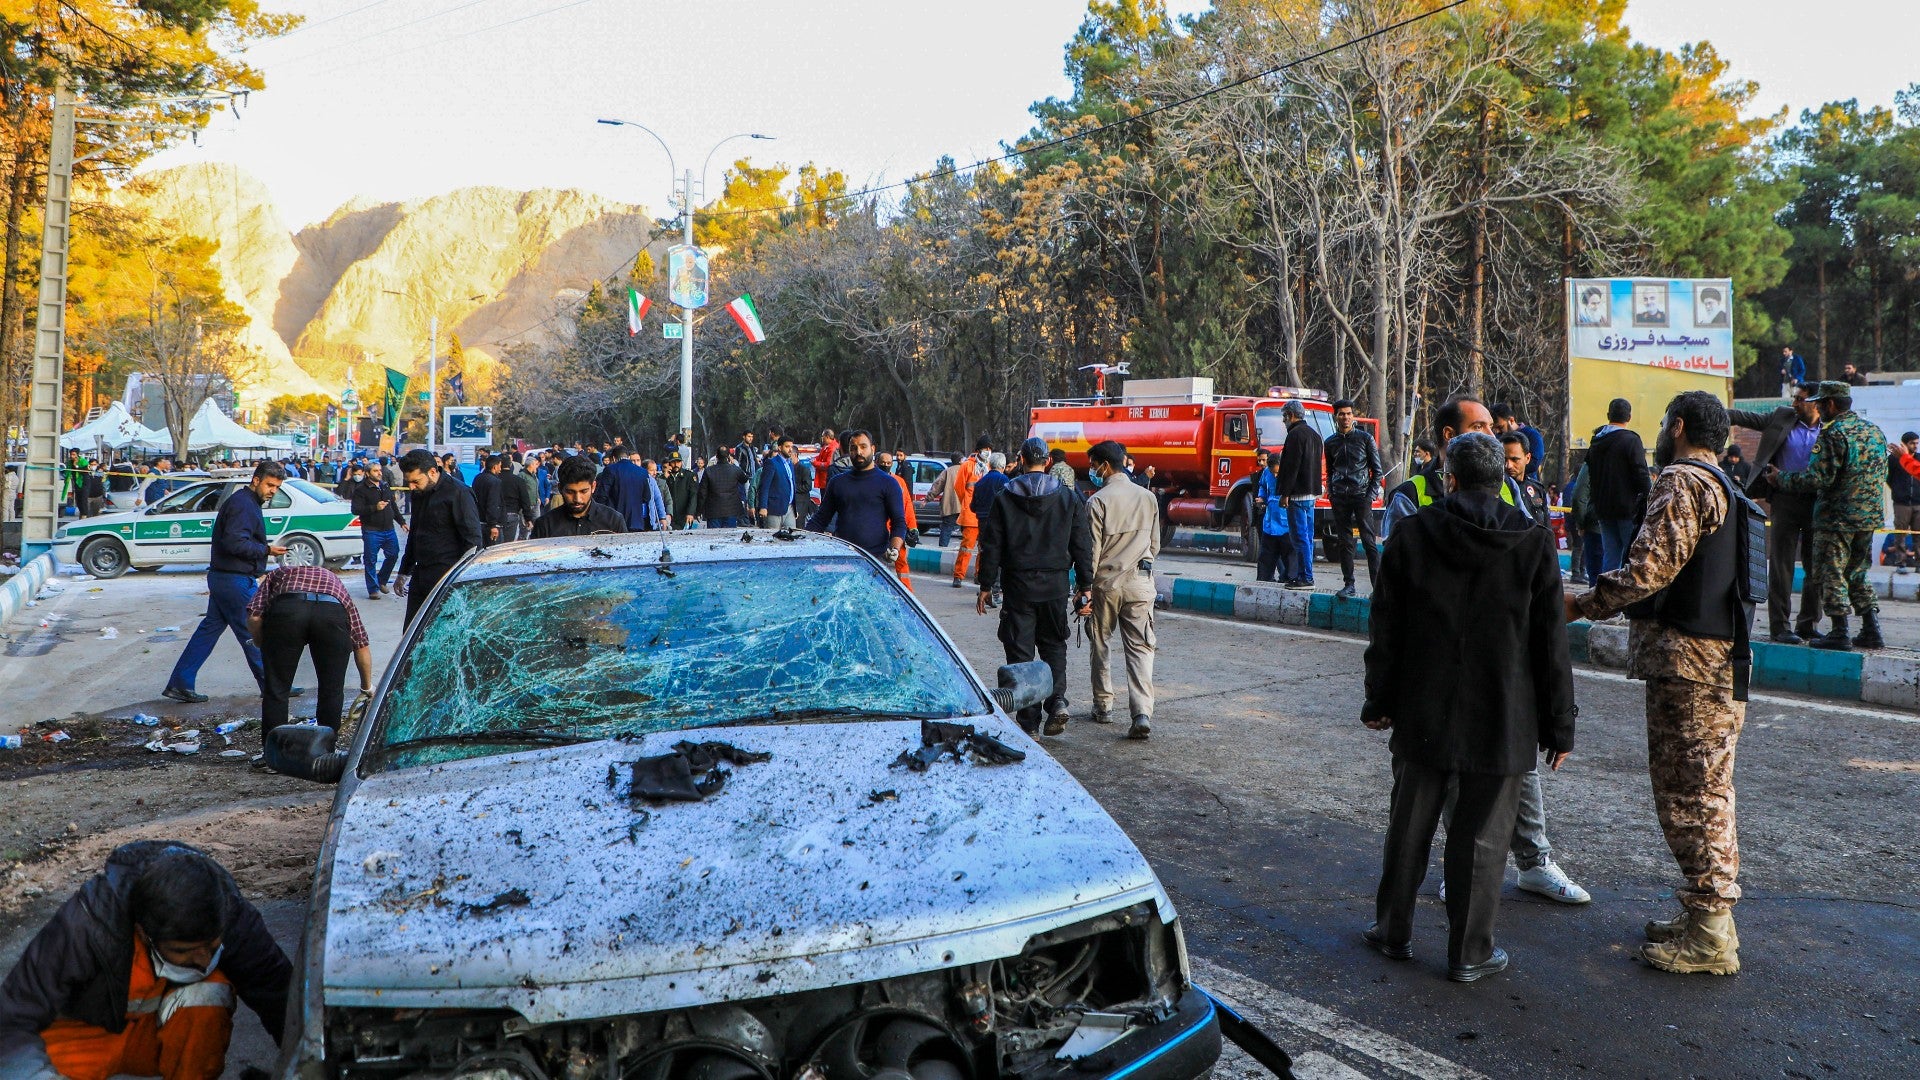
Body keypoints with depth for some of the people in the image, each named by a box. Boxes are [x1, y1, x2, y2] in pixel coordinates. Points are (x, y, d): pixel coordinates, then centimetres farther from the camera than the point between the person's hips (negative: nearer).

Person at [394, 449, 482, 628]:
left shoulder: (458, 493, -12)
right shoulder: (419, 494, 14)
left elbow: (472, 539, -13)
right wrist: (404, 572, 31)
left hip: (448, 579, -8)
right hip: (420, 575, 8)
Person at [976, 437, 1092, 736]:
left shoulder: (1004, 498, -2)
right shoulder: (1068, 497, 2)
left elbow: (991, 546, -2)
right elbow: (1082, 545, 3)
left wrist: (986, 586, 4)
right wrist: (1085, 586, 9)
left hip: (1018, 583, -2)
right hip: (1055, 584, 2)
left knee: (1020, 650, 4)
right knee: (1054, 645, 16)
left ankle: (1029, 721, 4)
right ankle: (1057, 700, -5)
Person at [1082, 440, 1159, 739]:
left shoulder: (1098, 500, -8)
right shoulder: (1147, 497, 6)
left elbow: (1092, 549, -9)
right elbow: (1155, 545, 13)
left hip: (1106, 582, -3)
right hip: (1140, 582, 3)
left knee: (1099, 644, 15)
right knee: (1140, 648, -1)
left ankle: (1103, 706, 22)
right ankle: (1142, 713, -14)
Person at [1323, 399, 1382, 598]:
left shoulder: (1365, 438, 3)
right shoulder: (1330, 442, 12)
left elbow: (1377, 470, 4)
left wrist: (1370, 495, -5)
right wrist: (1331, 493, 7)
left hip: (1361, 495, -3)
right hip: (1339, 499, 3)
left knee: (1369, 541, -7)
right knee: (1344, 542, 3)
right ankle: (1349, 585, 8)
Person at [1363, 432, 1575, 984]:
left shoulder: (1412, 534, -3)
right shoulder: (1534, 542, -5)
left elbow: (1385, 630, 1)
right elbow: (1552, 643, -3)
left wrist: (1379, 701, 11)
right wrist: (1560, 725, 4)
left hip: (1422, 715, 1)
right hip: (1502, 721, -1)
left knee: (1409, 826, 14)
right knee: (1481, 837, 7)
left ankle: (1394, 931, 26)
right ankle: (1470, 953, 16)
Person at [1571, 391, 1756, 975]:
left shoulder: (1682, 483, -13)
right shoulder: (1724, 489, 19)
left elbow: (1648, 570, -22)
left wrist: (1581, 605, -12)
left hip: (1686, 663, -10)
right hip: (1719, 661, 10)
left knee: (1688, 796, -5)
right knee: (1705, 793, 16)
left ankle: (1710, 937, 0)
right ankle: (1705, 915, 25)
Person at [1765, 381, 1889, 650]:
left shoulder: (1833, 434, -16)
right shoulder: (1874, 430, 12)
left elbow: (1817, 478, -20)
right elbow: (1882, 475, 20)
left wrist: (1781, 479, -7)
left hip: (1836, 518, -8)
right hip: (1869, 517, 8)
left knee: (1832, 573, -1)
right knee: (1858, 574, 17)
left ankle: (1839, 633, -2)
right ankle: (1871, 630, 15)